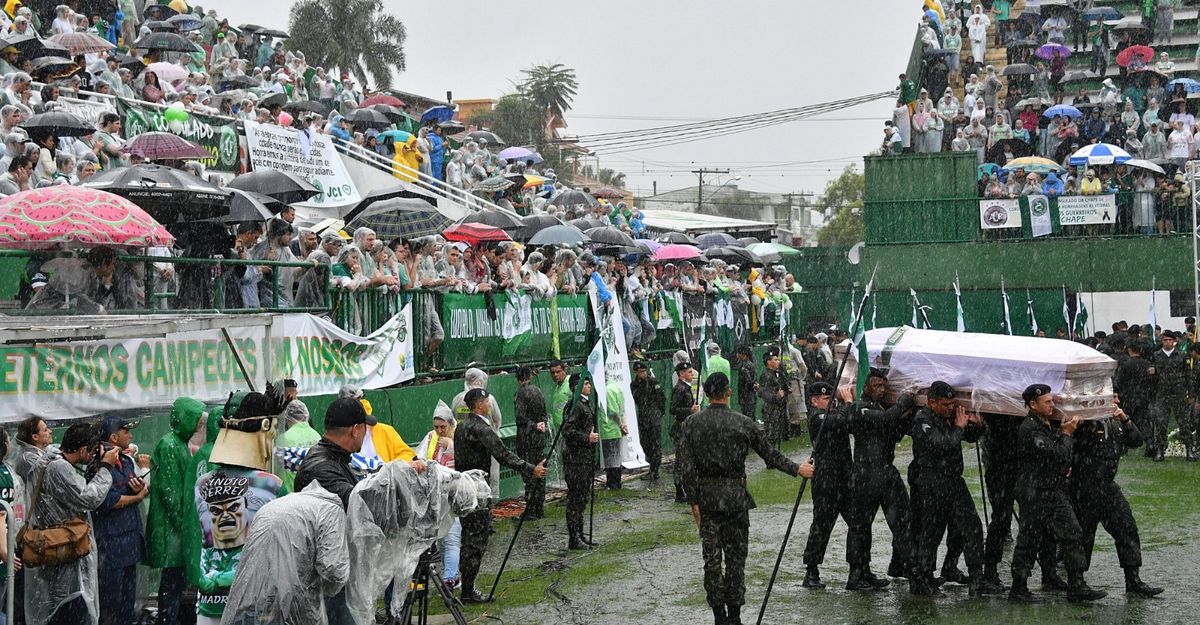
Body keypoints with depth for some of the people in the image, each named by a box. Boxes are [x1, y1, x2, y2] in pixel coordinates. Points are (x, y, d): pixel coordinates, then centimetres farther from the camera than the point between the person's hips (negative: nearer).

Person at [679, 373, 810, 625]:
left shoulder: (692, 423, -2)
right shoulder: (743, 423, -5)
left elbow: (688, 466, -4)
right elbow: (770, 454, 2)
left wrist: (694, 501, 1)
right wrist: (797, 469, 17)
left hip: (706, 494, 1)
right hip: (735, 495, -1)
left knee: (712, 557, 7)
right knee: (736, 555, 7)